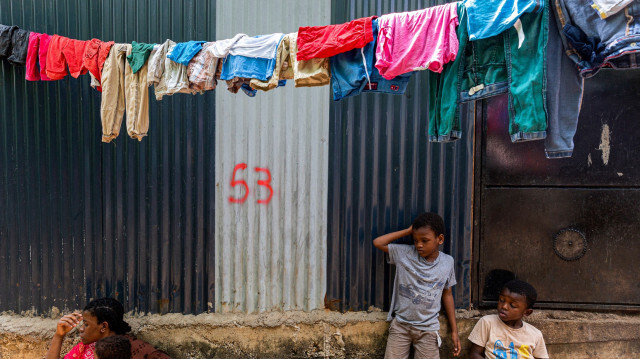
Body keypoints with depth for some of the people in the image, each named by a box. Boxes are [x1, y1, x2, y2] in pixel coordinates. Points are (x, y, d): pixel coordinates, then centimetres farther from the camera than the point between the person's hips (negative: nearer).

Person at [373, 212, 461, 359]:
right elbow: (378, 242, -6)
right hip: (400, 325, 0)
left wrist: (454, 331, 8)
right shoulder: (405, 253, -5)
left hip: (428, 328, 0)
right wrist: (408, 231, -7)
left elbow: (447, 294, 8)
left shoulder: (447, 262, -1)